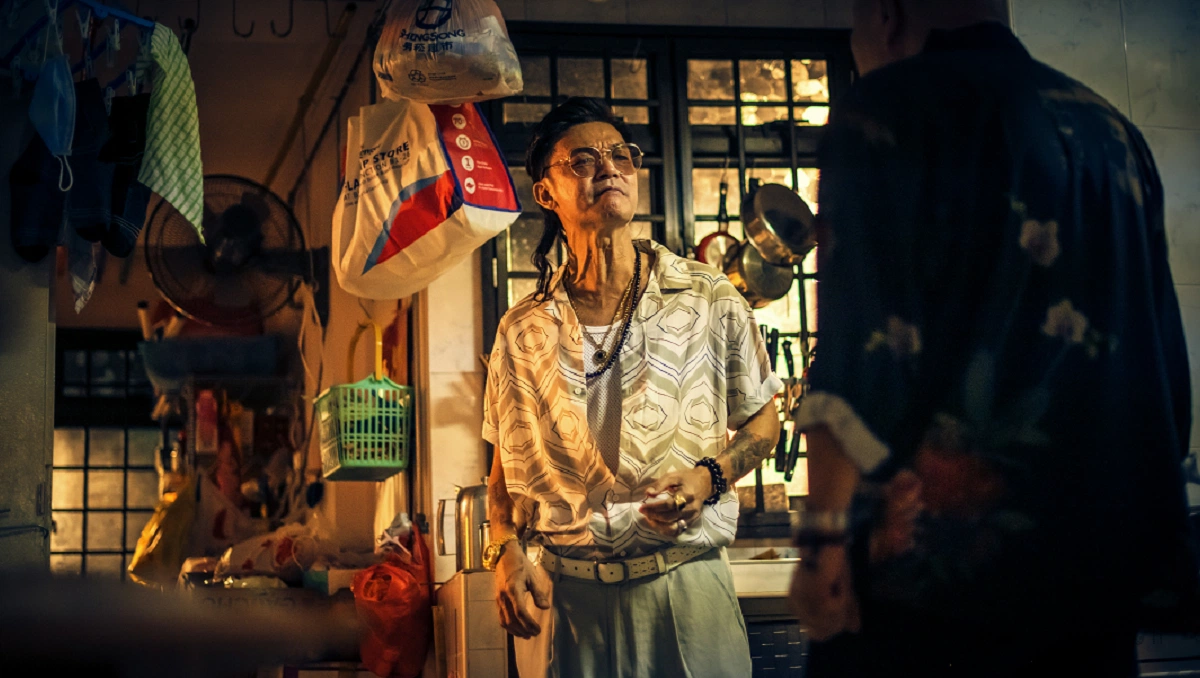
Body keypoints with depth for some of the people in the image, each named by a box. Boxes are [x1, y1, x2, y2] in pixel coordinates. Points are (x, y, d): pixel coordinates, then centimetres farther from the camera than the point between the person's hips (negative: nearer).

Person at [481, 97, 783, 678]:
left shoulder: (710, 302, 0)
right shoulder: (523, 329, 5)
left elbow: (761, 422, 9)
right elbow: (506, 463, 11)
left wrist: (709, 476, -10)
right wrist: (505, 554, -5)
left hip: (686, 587, -1)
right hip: (562, 594, 1)